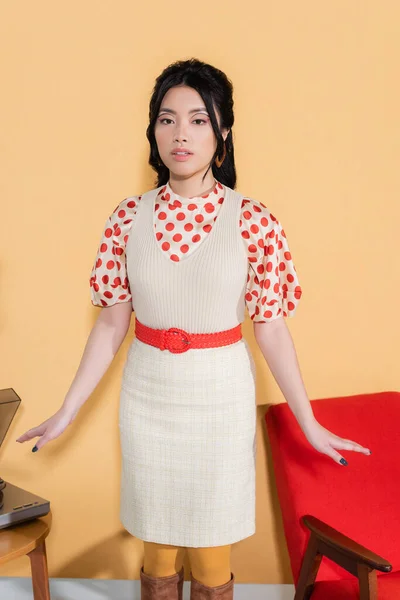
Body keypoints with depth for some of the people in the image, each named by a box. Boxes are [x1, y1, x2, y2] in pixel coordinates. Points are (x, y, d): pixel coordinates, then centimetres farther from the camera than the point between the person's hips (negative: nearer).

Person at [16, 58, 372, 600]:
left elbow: (270, 326, -5)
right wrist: (66, 412, 4)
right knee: (158, 552, 17)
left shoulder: (253, 221, -10)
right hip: (148, 396, 2)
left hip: (220, 397, -2)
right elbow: (112, 321, 2)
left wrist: (311, 425, -3)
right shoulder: (129, 218, -4)